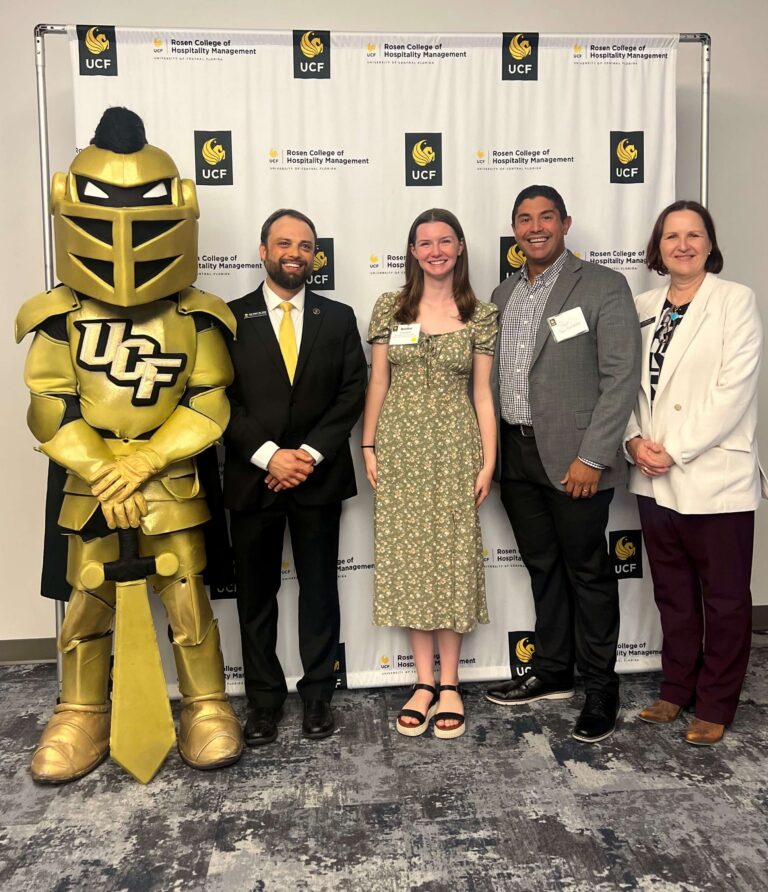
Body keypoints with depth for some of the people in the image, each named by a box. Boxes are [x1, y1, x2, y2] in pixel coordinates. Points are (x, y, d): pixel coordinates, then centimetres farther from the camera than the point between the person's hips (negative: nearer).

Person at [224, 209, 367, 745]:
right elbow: (221, 398, -4)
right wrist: (268, 455, -14)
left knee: (320, 590, 10)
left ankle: (318, 694, 24)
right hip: (252, 477, 0)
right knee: (256, 595, 9)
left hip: (319, 476, 1)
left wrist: (310, 453, -11)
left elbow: (352, 393, 0)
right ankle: (264, 698, 24)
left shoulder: (338, 319, 6)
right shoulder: (231, 318, 2)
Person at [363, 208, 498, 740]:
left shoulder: (480, 315, 3)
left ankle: (449, 682, 15)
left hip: (456, 449, -1)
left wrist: (488, 461, -2)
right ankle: (424, 682, 15)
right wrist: (369, 447, 1)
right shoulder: (389, 308, 4)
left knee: (453, 560, 3)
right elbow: (377, 383, 6)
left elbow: (482, 392, 3)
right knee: (409, 560, 4)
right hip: (401, 448, 1)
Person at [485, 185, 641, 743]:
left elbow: (622, 378, -12)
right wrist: (491, 452, 7)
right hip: (517, 454, 6)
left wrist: (591, 457, -17)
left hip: (574, 458, -6)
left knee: (587, 571, 6)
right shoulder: (504, 295, 12)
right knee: (542, 567, 16)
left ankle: (601, 687, 22)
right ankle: (552, 673, 32)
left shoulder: (603, 287, -6)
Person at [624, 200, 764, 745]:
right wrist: (635, 440, -7)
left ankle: (715, 706, 23)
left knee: (724, 599, 7)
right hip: (655, 481, 5)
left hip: (715, 480, -5)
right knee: (673, 594, 16)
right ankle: (677, 690, 32)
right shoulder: (643, 308, 10)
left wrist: (676, 451, -16)